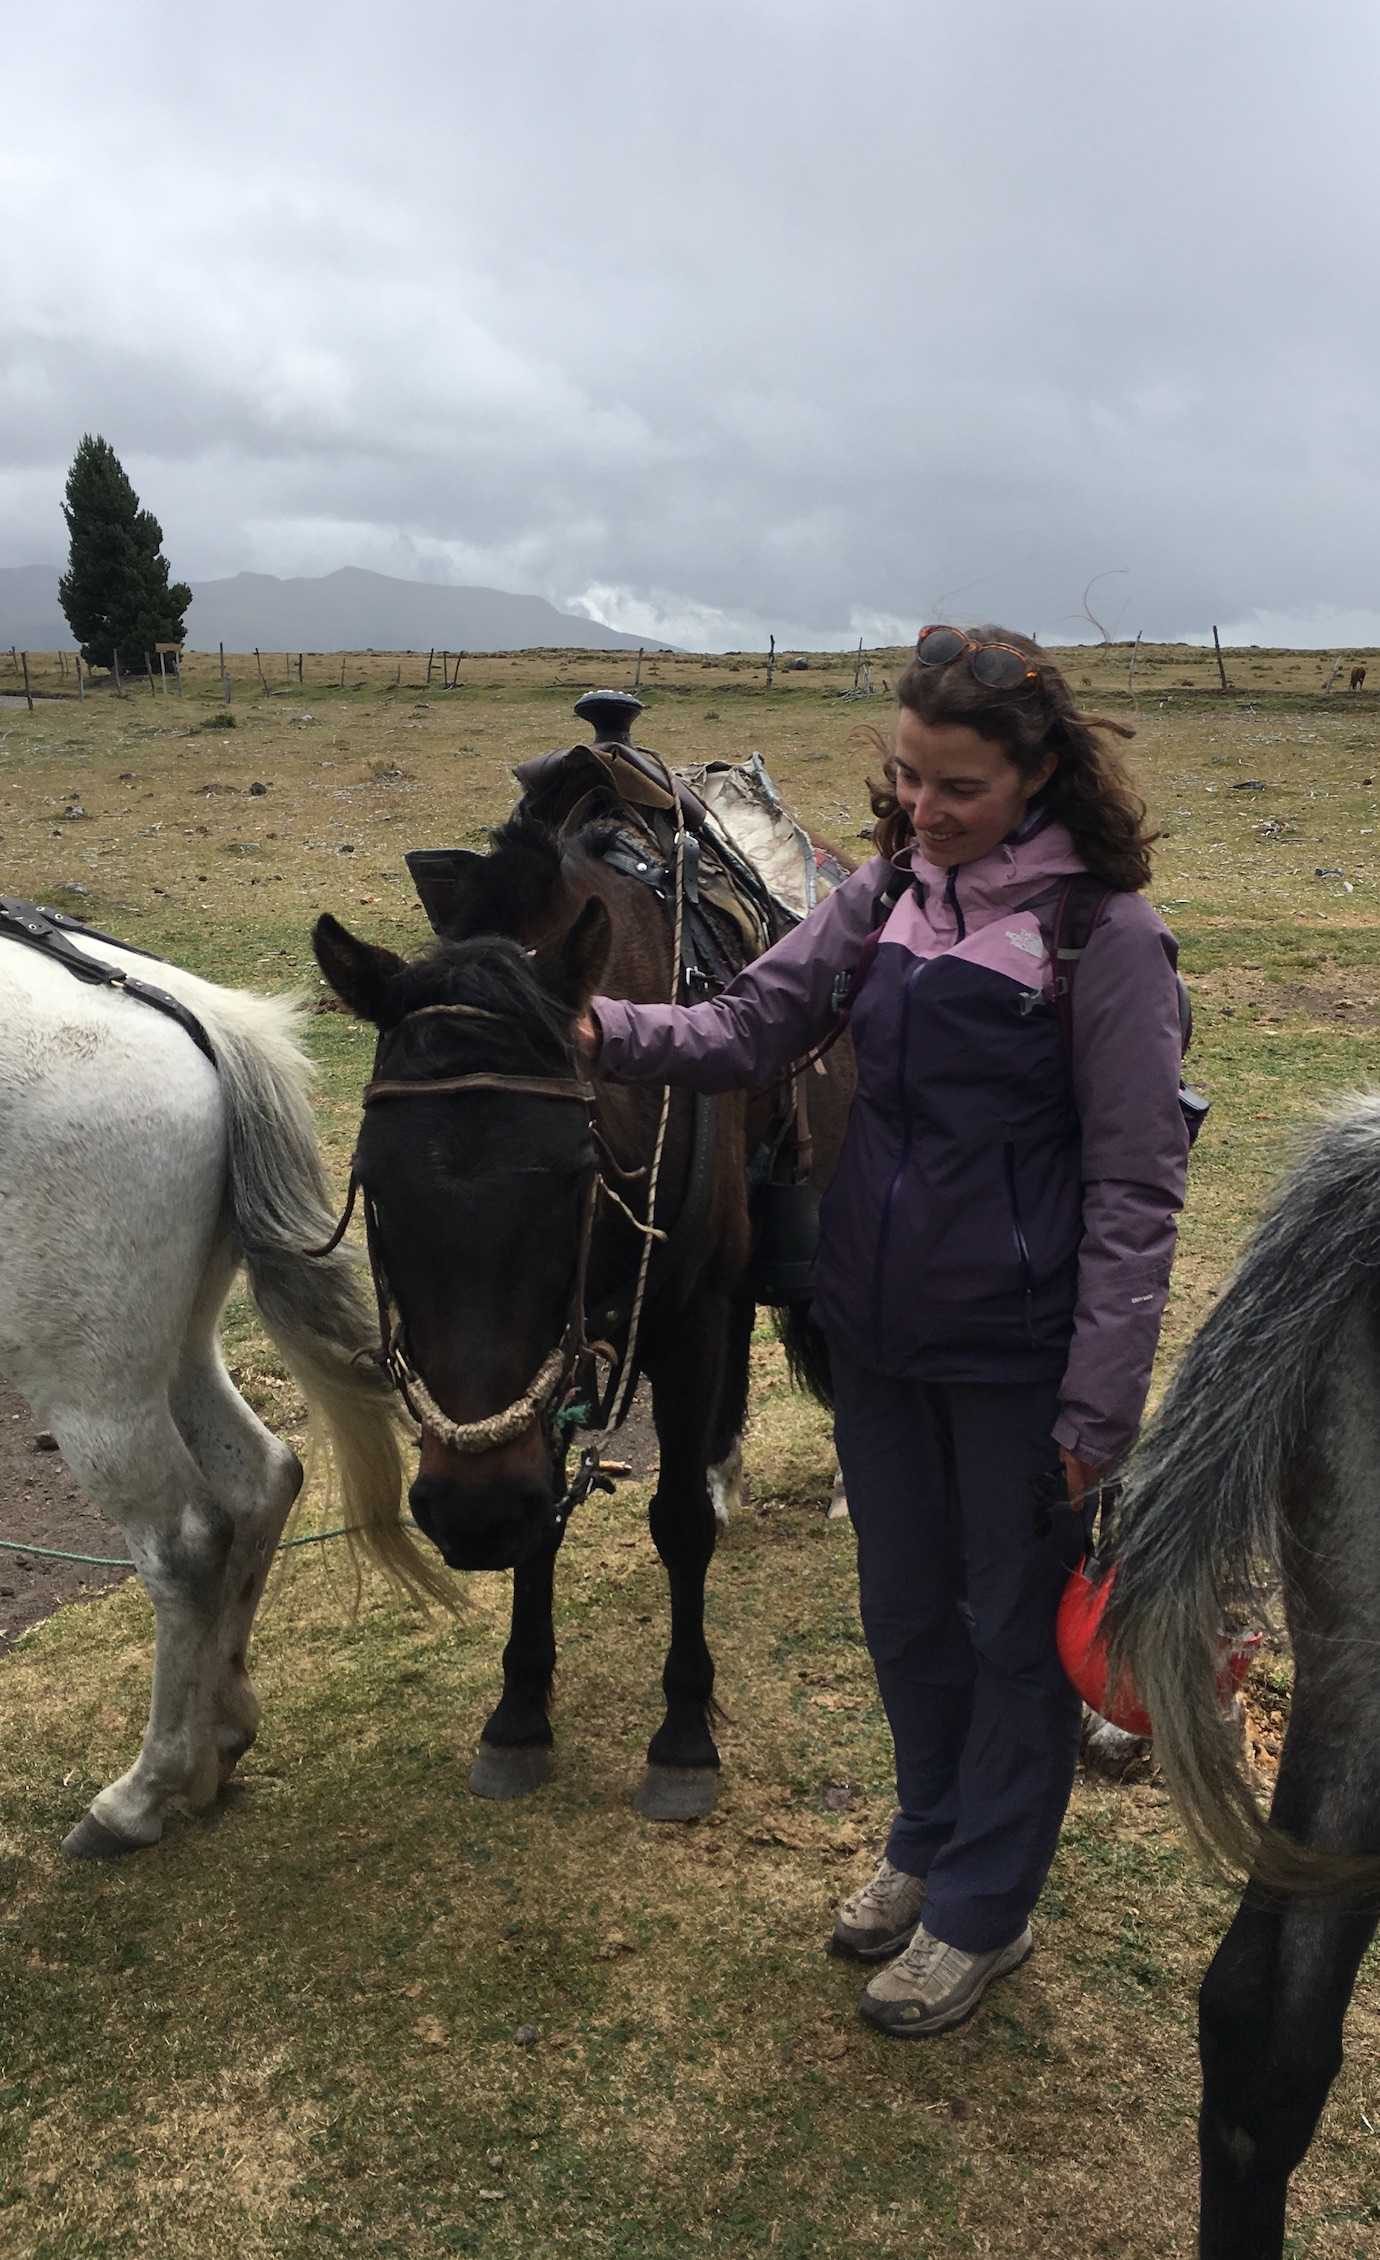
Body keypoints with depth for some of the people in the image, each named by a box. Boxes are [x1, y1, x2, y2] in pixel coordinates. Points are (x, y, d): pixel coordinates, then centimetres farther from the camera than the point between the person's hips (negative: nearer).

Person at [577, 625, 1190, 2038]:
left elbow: (1134, 1190, -14)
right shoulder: (883, 897, 1)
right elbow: (747, 1032, -1)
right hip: (877, 1332, 6)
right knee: (903, 1606, 22)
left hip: (1020, 1354, -6)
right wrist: (604, 1030, -19)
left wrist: (1098, 1406, -15)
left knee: (1015, 1626, 14)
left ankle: (981, 1907, 35)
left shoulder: (1104, 936, -15)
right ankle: (929, 1840, 46)